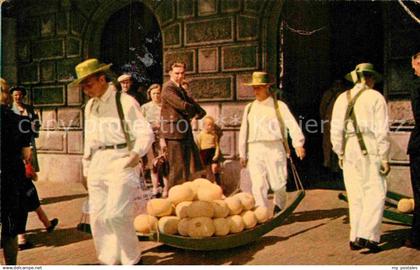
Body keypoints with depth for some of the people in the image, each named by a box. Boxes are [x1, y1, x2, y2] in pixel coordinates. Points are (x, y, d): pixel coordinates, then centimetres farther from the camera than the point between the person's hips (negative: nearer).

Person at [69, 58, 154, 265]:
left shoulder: (125, 101, -6)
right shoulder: (90, 106, 16)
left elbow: (145, 133, -10)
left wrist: (137, 153, -25)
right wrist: (87, 170, 19)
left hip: (120, 162, -7)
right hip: (97, 164, 7)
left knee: (116, 215, -14)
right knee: (97, 216, 6)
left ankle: (132, 260, 5)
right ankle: (109, 261, 21)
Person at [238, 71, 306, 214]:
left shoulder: (279, 106, 7)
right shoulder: (249, 108, 18)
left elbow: (292, 124, -5)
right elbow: (243, 131, 19)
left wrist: (298, 144, -19)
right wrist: (242, 154, 16)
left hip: (274, 148, -2)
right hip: (255, 149, 3)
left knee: (278, 184, -1)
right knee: (258, 185, -6)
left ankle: (279, 209, 25)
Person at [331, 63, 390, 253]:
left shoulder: (342, 98, 13)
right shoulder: (375, 97, 0)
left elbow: (336, 130, 10)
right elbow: (382, 131, -6)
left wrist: (340, 154, 17)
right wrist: (384, 157, -5)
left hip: (348, 151, 5)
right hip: (369, 151, -5)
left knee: (355, 196, 10)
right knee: (375, 194, -1)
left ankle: (355, 238, 11)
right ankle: (367, 235, -10)